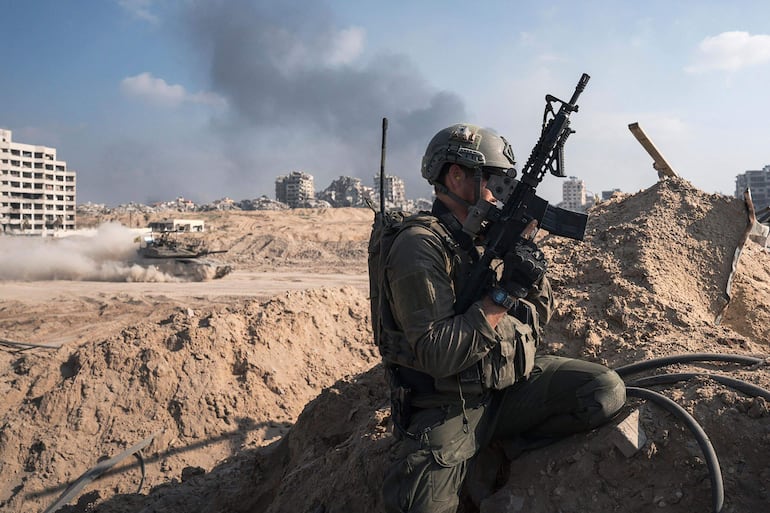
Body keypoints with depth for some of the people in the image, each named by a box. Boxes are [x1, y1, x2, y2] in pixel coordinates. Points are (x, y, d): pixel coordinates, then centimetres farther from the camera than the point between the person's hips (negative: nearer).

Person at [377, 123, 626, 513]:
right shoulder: (419, 246, -16)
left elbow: (540, 315, 12)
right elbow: (436, 355, -23)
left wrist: (530, 271, -6)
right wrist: (503, 295, -25)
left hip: (513, 383, 7)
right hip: (449, 406, -6)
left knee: (606, 391, -12)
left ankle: (494, 447, 1)